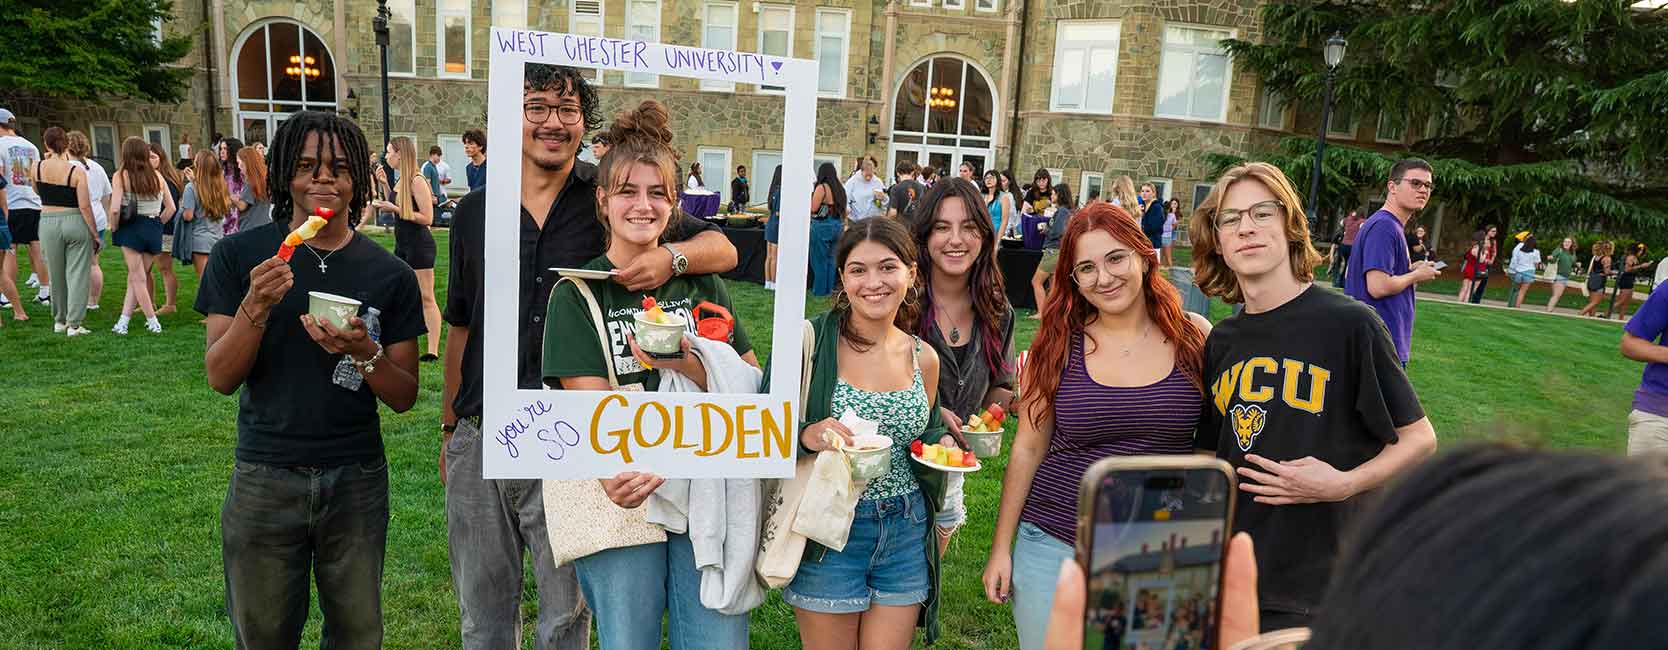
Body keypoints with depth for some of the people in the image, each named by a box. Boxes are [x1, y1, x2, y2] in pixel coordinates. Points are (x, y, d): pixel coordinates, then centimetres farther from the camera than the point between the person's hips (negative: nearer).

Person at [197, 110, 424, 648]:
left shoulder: (389, 275, -1)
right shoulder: (240, 256, -2)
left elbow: (404, 397, 0)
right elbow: (220, 378, -5)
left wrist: (364, 354, -20)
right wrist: (255, 308, -21)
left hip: (356, 482, 0)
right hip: (265, 479, 0)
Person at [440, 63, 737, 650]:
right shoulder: (475, 212, 7)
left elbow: (723, 248, -5)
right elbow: (460, 328, 14)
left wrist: (673, 256, -26)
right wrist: (449, 427, 16)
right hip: (480, 438, 4)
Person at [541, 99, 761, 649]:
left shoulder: (700, 281, 8)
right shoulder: (577, 294, 0)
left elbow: (752, 384, 2)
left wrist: (689, 366, -18)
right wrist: (612, 475, -30)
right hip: (627, 496, -2)